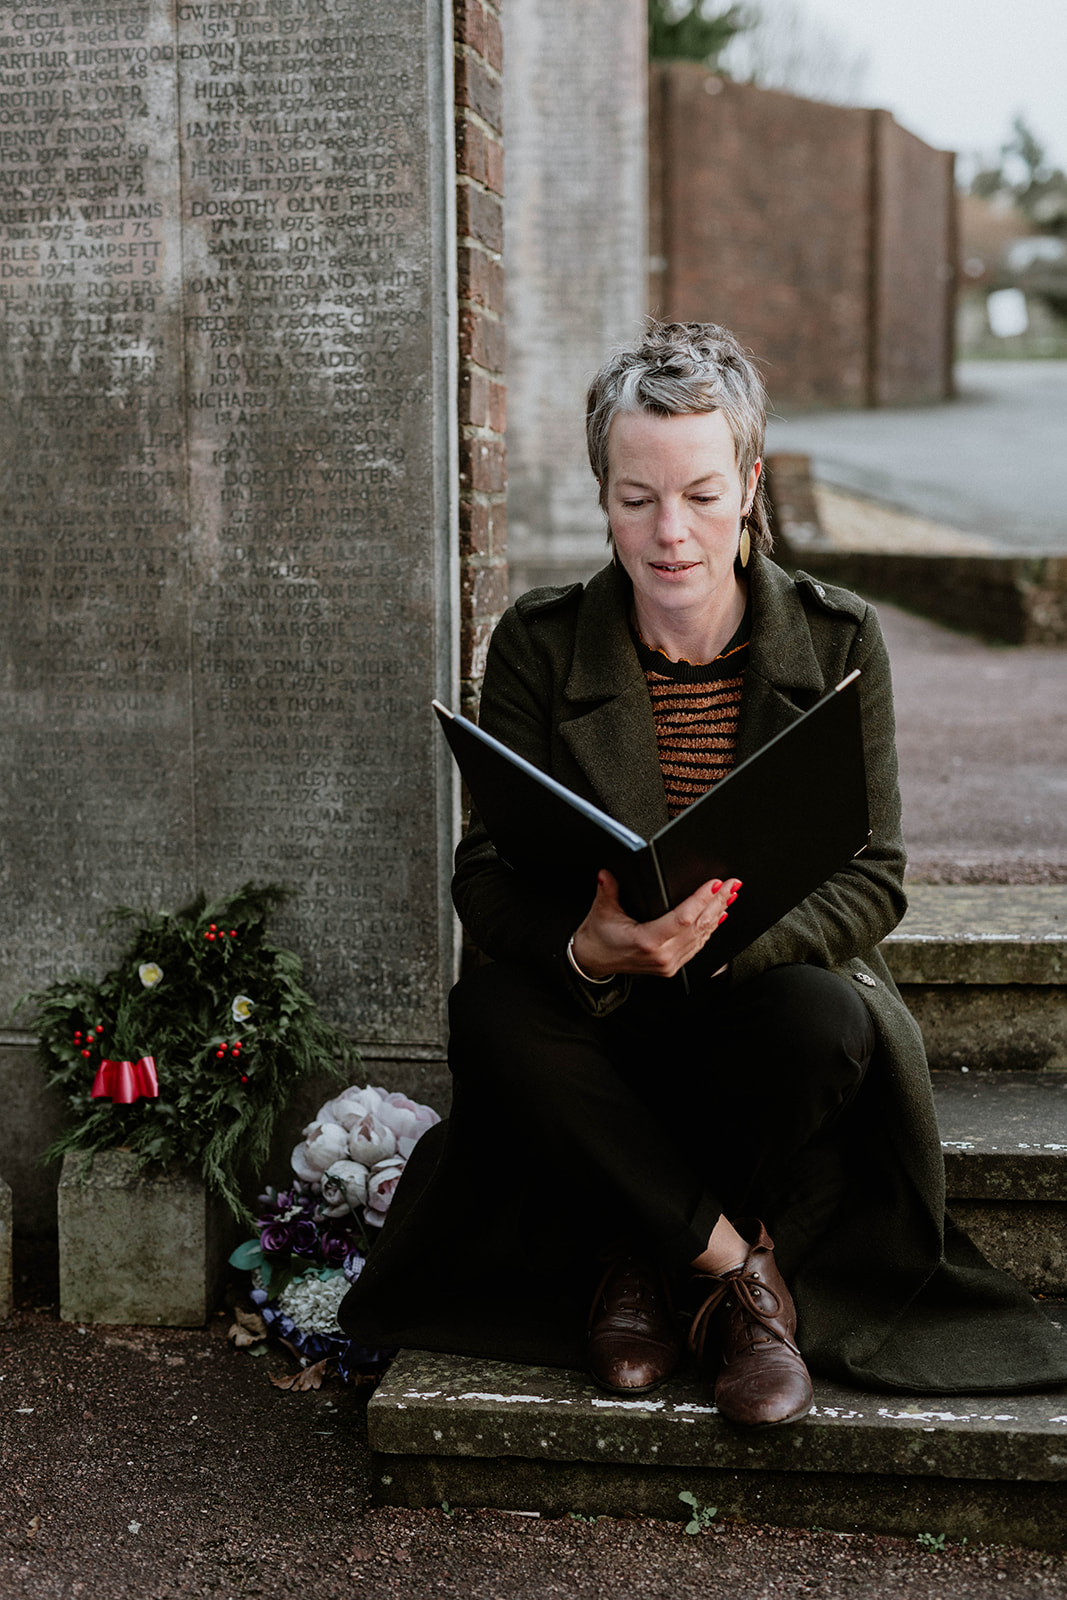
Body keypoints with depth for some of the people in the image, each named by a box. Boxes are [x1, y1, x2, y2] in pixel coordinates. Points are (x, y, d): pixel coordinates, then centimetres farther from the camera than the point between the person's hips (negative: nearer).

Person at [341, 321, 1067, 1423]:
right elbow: (484, 875, -9)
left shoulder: (838, 642, -3)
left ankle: (645, 1255, -8)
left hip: (767, 987, 0)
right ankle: (742, 1271, -17)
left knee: (825, 1018, -35)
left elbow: (872, 879, -9)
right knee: (489, 1015, -32)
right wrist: (587, 949, -34)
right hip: (597, 1012, 1)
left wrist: (722, 934, -31)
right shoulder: (539, 644, -3)